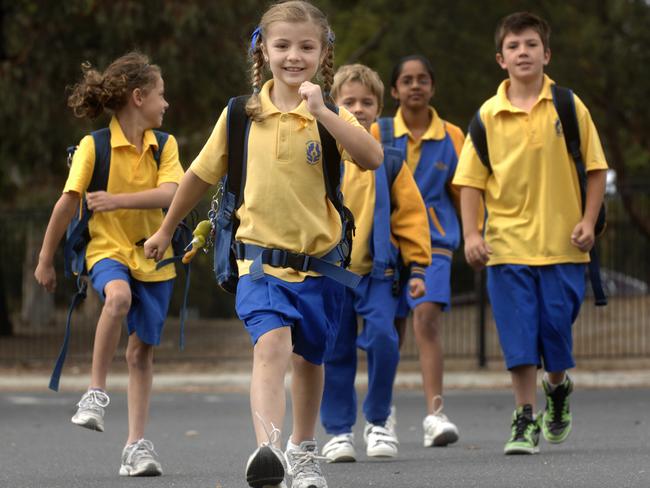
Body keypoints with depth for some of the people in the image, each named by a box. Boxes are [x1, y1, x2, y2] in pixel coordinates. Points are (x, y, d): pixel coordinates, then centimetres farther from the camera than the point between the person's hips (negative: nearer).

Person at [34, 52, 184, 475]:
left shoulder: (165, 146, 2)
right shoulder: (94, 146, -8)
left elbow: (168, 193, -14)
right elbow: (68, 203, -5)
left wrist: (117, 200, -27)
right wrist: (46, 260, -2)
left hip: (154, 256, 4)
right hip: (108, 248, -4)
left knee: (142, 351, 5)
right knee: (119, 296, -37)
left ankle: (137, 444, 13)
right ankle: (97, 392, -25)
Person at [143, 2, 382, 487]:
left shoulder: (331, 115, -4)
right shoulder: (242, 115, 0)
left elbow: (373, 157, -24)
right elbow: (201, 174, 14)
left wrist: (321, 112, -30)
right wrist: (166, 230, 23)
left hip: (318, 258, 1)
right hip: (260, 253, -1)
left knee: (308, 357, 17)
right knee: (271, 342, -24)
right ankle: (266, 448, -38)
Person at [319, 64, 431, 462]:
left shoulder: (388, 157, 3)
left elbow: (410, 213, 6)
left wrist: (417, 266, 2)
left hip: (377, 271, 0)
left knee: (382, 337, -15)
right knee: (336, 351, 3)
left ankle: (379, 421, 4)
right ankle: (339, 431, 15)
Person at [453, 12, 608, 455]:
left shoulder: (569, 107, 0)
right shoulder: (489, 114, 1)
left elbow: (595, 168, 4)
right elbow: (471, 179, 3)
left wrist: (588, 220, -5)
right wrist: (471, 233, -6)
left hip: (561, 242, 0)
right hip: (507, 242, 0)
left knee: (556, 326, 2)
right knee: (519, 335, -3)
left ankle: (558, 387, 32)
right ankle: (525, 420, 5)